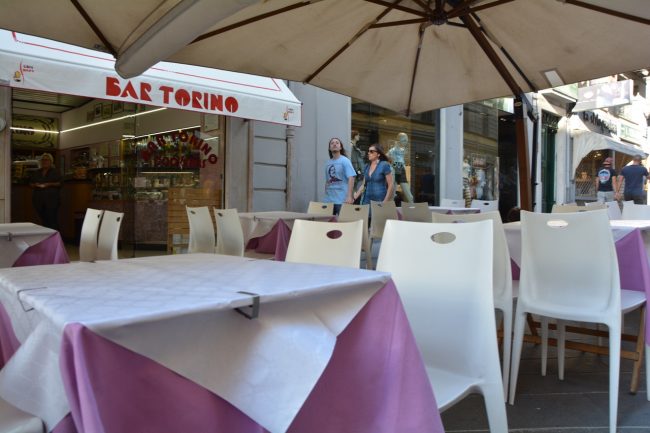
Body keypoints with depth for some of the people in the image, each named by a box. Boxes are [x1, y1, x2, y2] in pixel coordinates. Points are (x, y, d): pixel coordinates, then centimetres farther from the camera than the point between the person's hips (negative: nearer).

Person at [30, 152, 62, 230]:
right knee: (43, 219, 1)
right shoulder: (36, 173, 19)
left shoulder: (55, 172, 7)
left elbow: (60, 183, 1)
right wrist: (35, 185, -2)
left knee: (52, 220, -12)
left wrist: (50, 184, -13)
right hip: (38, 199, 4)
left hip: (52, 199, -4)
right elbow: (31, 184, 20)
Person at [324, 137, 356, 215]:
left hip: (342, 200, -5)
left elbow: (351, 179, -13)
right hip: (328, 200, 5)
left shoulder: (345, 161, -5)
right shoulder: (328, 163, 12)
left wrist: (349, 196, -21)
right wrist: (326, 195, 13)